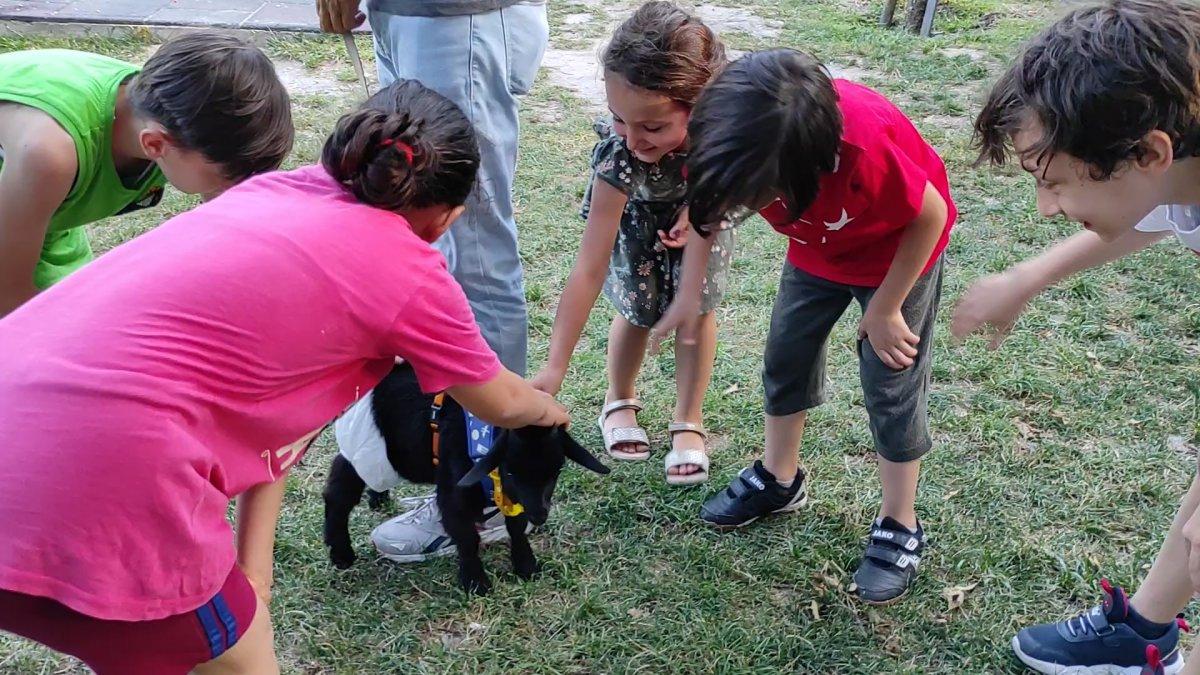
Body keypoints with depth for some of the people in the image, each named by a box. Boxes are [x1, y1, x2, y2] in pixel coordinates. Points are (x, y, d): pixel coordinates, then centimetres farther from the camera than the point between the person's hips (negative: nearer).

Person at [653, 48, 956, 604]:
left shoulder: (866, 145, -45)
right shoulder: (736, 140, -32)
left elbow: (930, 216, -25)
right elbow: (705, 203, -8)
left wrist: (884, 311, -16)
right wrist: (689, 293, -10)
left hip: (901, 249, -5)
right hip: (818, 248, 5)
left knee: (892, 386, 0)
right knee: (786, 355, 12)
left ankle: (900, 527, 18)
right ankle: (779, 480, 35)